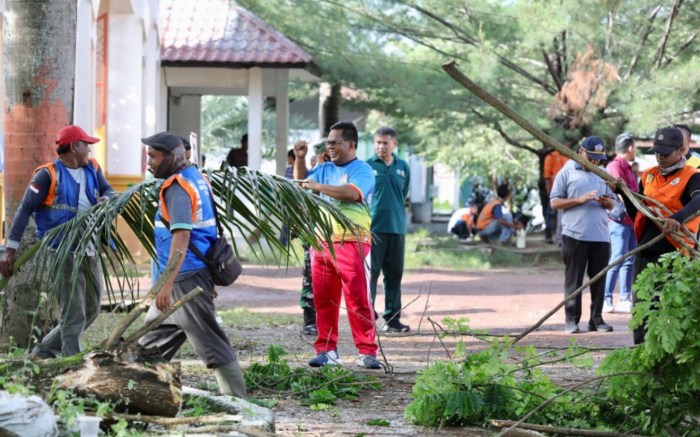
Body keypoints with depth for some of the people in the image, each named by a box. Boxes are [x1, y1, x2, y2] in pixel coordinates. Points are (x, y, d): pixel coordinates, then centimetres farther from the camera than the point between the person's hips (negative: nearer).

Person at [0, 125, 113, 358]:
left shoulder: (92, 169, 9)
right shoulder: (48, 175, -11)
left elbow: (108, 191, 10)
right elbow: (25, 210, -12)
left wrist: (105, 200, -17)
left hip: (88, 249, 8)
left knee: (91, 310, 14)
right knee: (74, 314, -10)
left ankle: (44, 351, 25)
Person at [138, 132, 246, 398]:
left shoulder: (177, 187, -16)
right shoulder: (195, 178, 14)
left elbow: (181, 236, -26)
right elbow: (206, 230, 19)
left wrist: (167, 284, -31)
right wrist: (210, 278, 23)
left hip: (186, 278, -10)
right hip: (199, 273, 10)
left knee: (212, 345, -7)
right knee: (152, 340, 17)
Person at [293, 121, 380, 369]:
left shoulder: (362, 170, -3)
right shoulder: (325, 169, 17)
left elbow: (352, 193, -21)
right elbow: (300, 184, 30)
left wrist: (318, 186, -16)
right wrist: (300, 159, 14)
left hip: (351, 243, -6)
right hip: (322, 242, 6)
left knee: (358, 300, -7)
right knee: (323, 299, 5)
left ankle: (367, 352, -6)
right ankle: (326, 350, 10)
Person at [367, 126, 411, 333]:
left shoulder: (403, 167, 10)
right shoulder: (367, 166, -1)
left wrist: (394, 212, 14)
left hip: (396, 228, 4)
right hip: (373, 228, -4)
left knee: (394, 275, 9)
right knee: (370, 273, -6)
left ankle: (392, 319, 16)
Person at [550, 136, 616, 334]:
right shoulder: (567, 173, 3)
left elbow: (612, 204, 19)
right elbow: (555, 202, -2)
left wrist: (606, 201, -5)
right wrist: (579, 200, -14)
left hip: (601, 236, 4)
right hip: (575, 235, -4)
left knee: (599, 279, 5)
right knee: (574, 280, 0)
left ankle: (596, 318, 12)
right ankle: (572, 320, 3)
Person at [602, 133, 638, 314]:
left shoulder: (627, 168, 18)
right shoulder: (616, 166, -12)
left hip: (629, 220, 10)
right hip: (620, 219, -10)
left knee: (629, 261, 10)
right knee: (617, 260, -10)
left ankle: (625, 299, 14)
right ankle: (606, 300, -9)